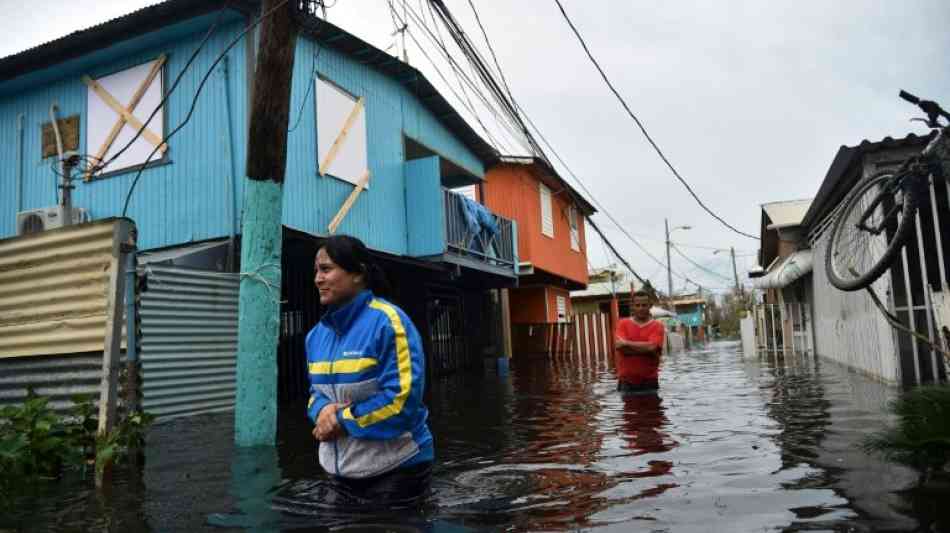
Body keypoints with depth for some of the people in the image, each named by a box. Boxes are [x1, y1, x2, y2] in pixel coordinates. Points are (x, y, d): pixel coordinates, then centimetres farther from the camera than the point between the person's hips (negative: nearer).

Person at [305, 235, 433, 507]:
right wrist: (322, 410, -10)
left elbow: (402, 397, -23)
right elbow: (316, 390, 14)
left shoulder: (388, 322, -19)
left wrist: (341, 420, -18)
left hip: (395, 468, -7)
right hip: (344, 468, 7)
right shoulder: (317, 334, 4)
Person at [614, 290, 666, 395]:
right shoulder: (623, 324, 4)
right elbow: (620, 346, -12)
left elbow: (651, 347, -17)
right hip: (626, 382, 1)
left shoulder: (657, 326, 0)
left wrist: (627, 343, -10)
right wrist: (645, 348, -14)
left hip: (649, 382, 0)